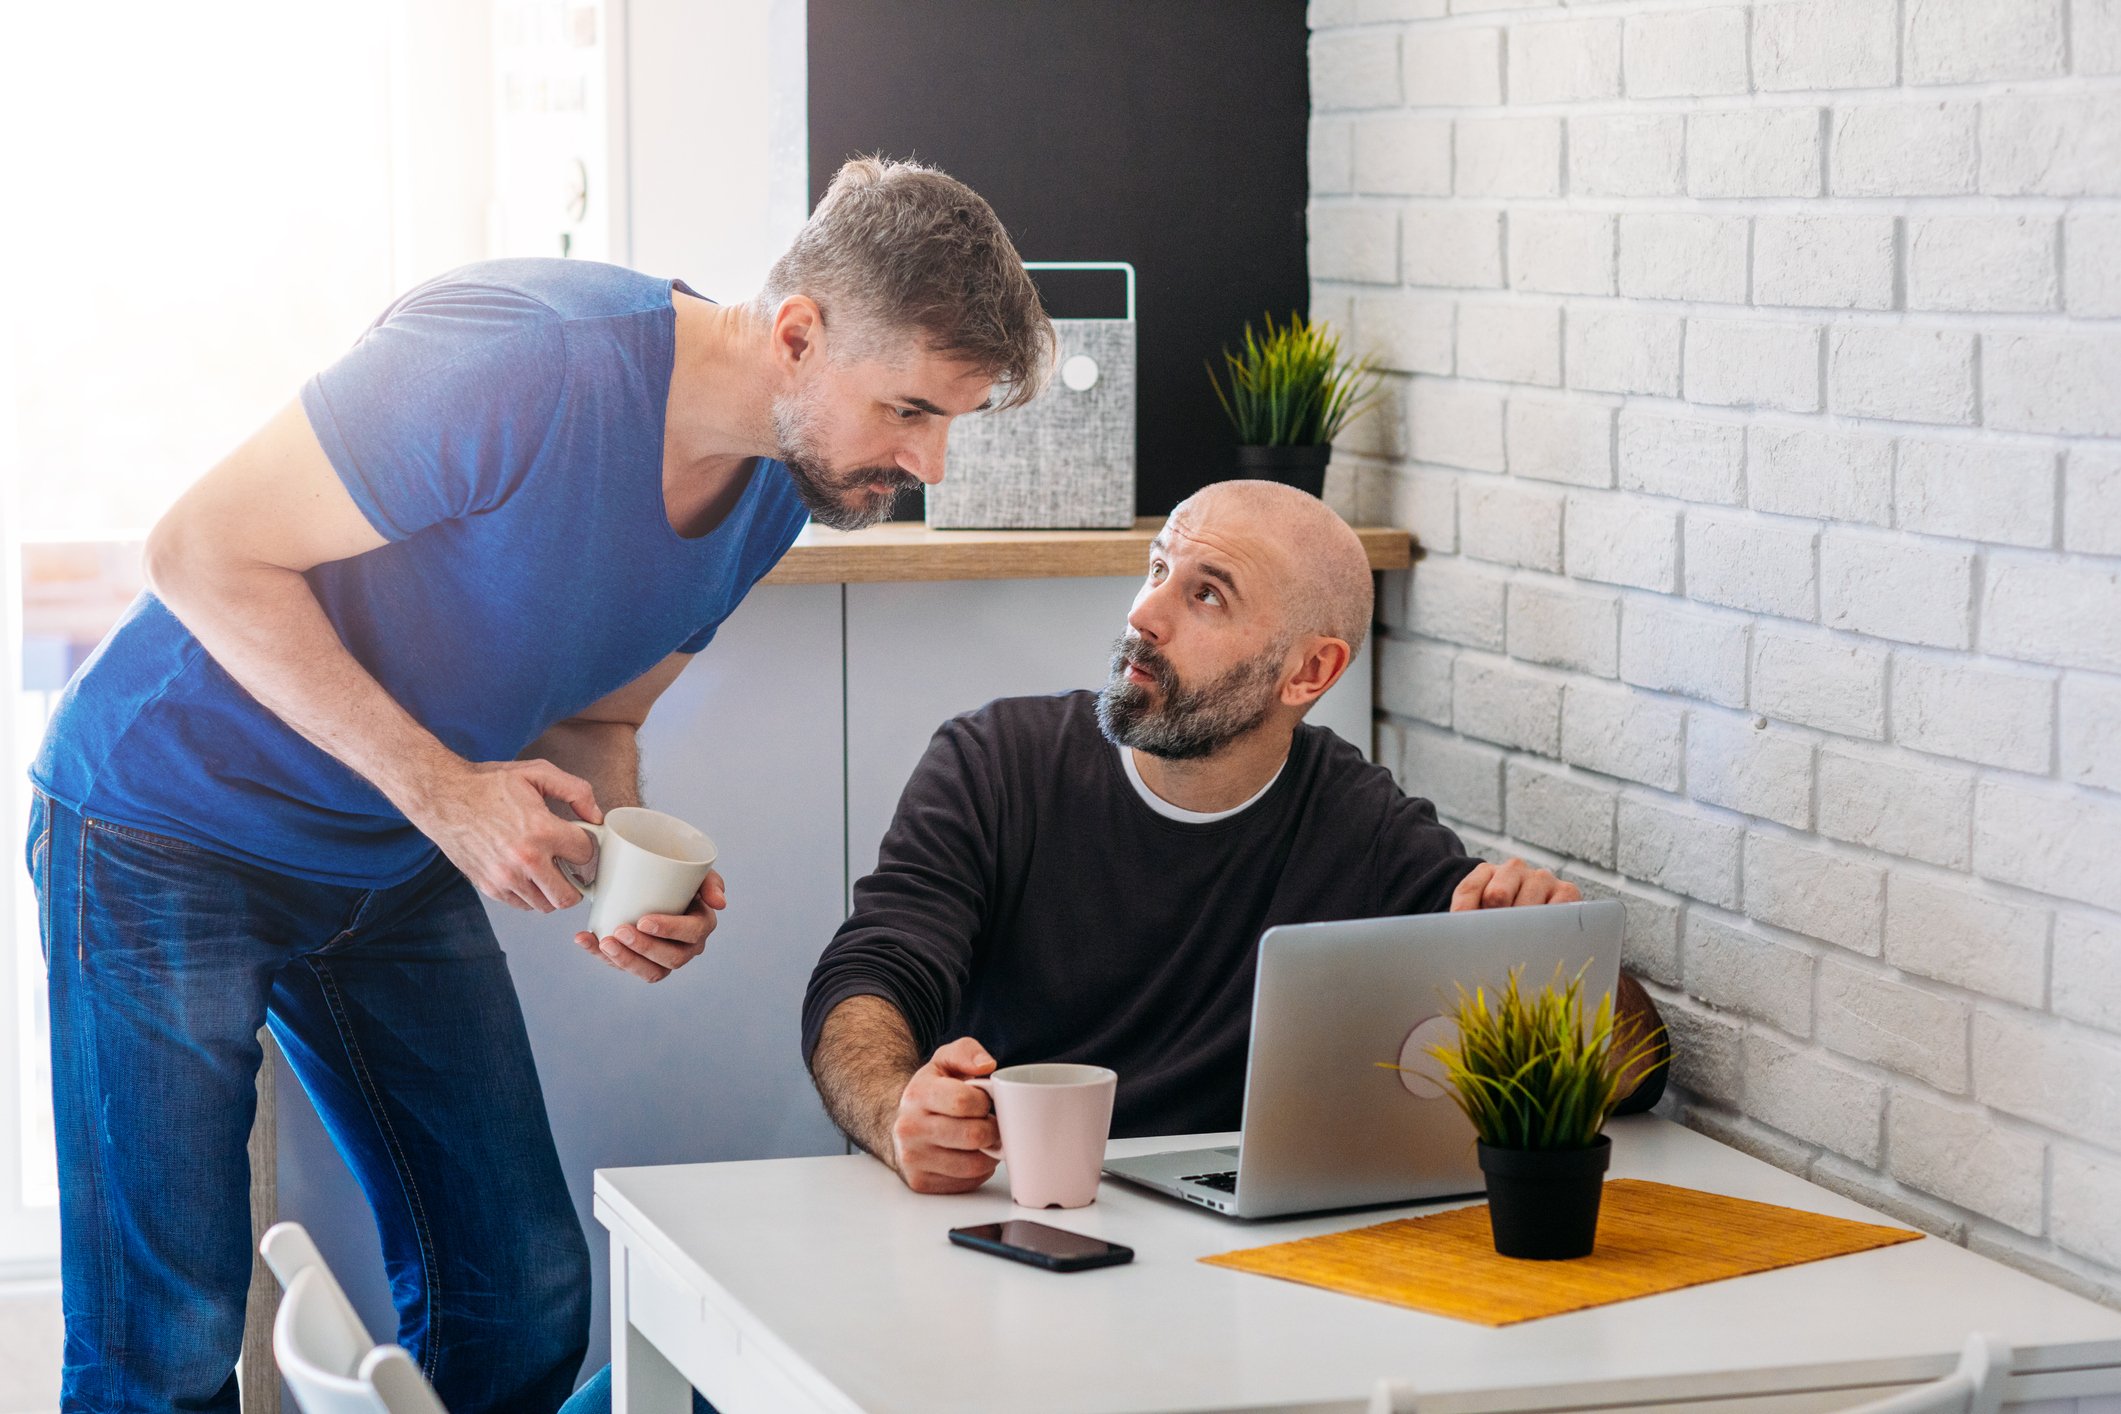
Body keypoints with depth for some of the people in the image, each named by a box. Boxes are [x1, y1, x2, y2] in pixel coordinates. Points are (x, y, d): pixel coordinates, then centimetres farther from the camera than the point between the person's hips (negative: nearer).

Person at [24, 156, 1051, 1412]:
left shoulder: (778, 486, -2)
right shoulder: (527, 365, -30)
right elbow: (204, 555, -23)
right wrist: (441, 787, -26)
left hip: (396, 866, 7)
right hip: (171, 828, -7)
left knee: (528, 1303, 4)